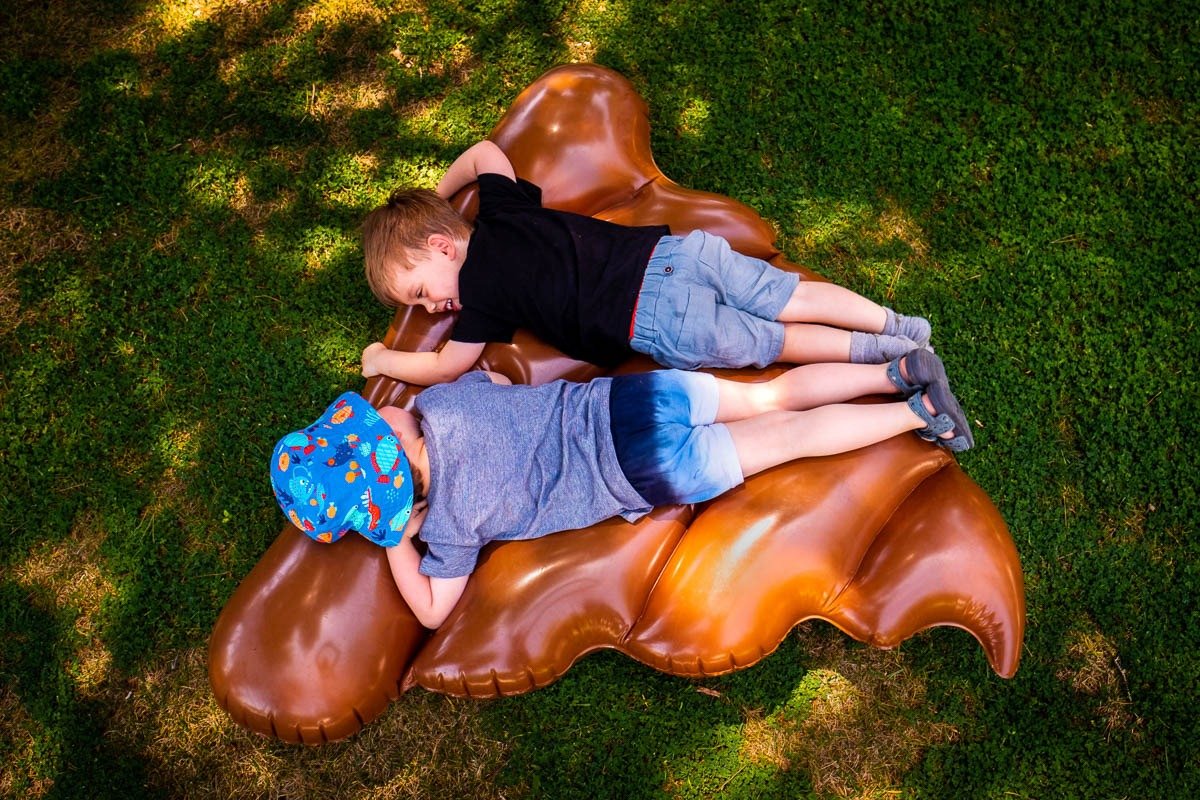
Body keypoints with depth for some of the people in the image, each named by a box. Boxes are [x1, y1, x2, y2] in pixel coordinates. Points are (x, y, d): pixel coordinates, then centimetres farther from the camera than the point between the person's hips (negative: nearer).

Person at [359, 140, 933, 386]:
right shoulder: (500, 211, 19)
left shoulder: (482, 287, -1)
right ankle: (896, 324, 5)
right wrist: (434, 198, 47)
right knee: (791, 298, 8)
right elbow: (484, 152, 37)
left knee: (774, 342, 5)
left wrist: (384, 360, 23)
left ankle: (880, 350, 1)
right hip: (671, 250, 7)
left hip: (658, 323, -7)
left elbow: (446, 367, 6)